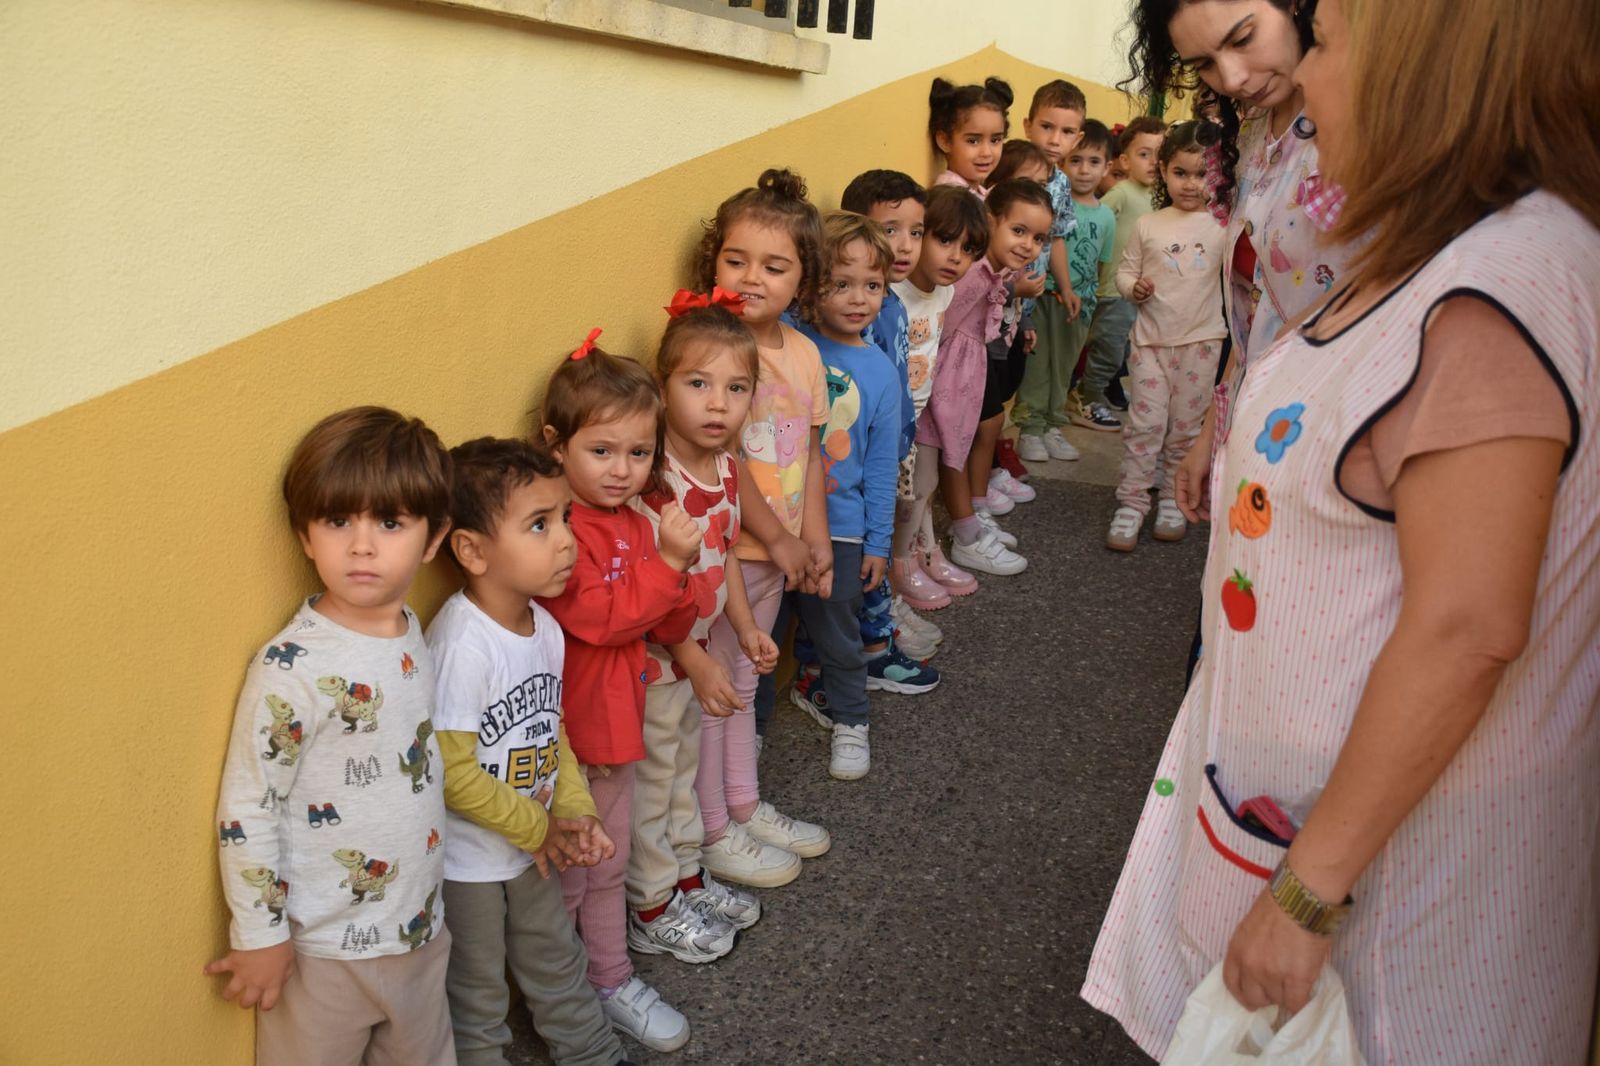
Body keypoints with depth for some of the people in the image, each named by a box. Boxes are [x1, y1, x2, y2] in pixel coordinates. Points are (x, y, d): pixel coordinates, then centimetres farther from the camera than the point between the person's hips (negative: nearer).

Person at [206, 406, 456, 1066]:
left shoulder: (414, 636, -3)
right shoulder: (292, 668, -23)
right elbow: (246, 810, -18)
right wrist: (259, 935, -12)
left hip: (420, 927, 6)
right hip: (323, 948, -6)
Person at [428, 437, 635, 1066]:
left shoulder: (546, 630, -4)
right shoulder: (460, 643, -30)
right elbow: (451, 773, -28)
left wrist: (576, 813, -4)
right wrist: (538, 828, -17)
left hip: (534, 848, 8)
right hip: (467, 862, -8)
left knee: (558, 965, 28)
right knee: (478, 996, 15)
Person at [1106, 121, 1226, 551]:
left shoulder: (1222, 227, -1)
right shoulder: (1148, 226, 2)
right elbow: (1125, 269, 9)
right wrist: (1134, 286, -11)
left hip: (1200, 341, 0)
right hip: (1151, 338, 0)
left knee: (1186, 427, 8)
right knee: (1145, 423, -2)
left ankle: (1174, 500, 22)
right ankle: (1131, 503, 7)